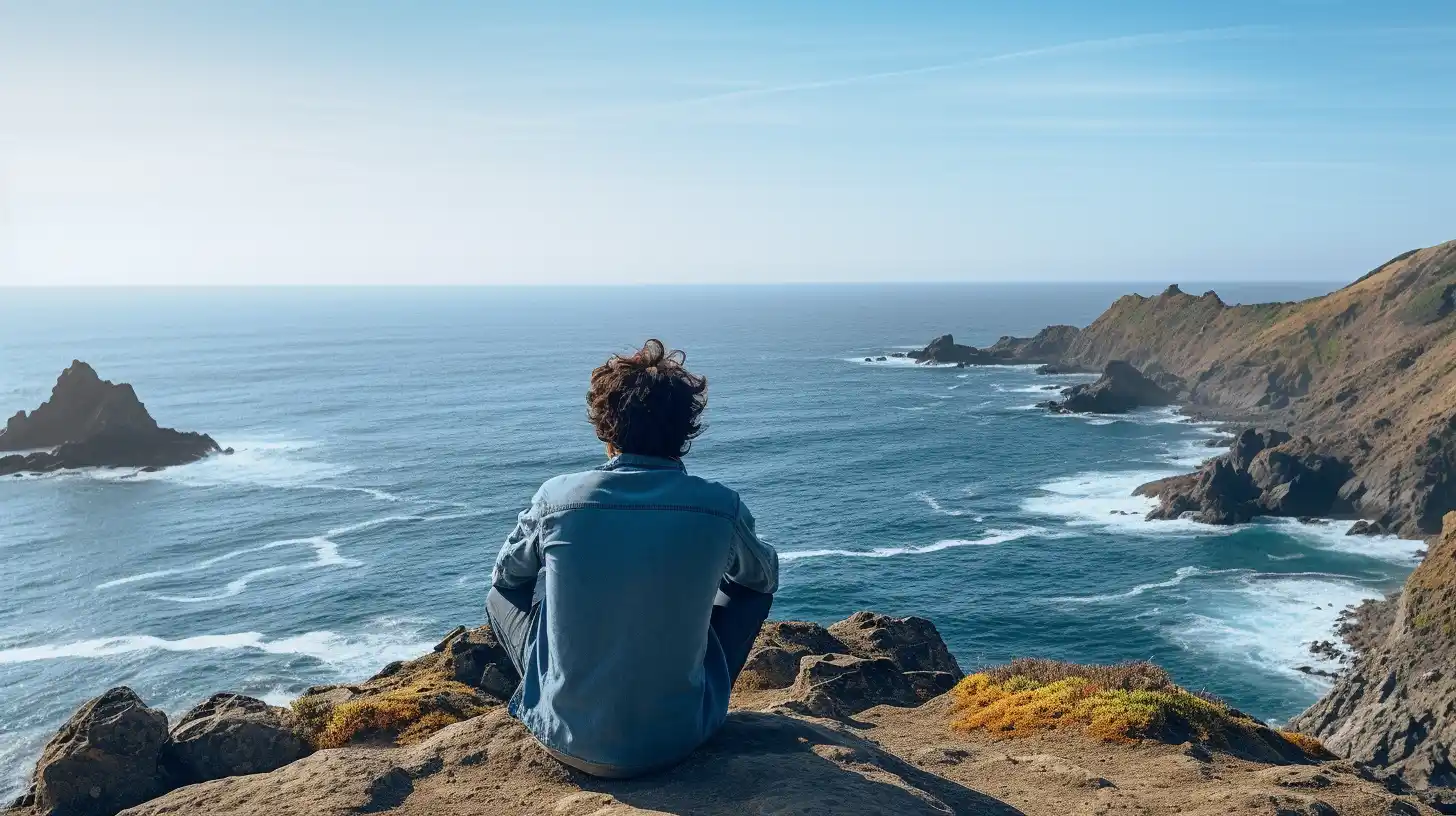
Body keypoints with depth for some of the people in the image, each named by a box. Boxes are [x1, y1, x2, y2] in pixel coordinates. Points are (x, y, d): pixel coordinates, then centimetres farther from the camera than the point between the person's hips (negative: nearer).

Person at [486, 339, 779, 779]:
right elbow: (765, 575, 11)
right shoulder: (721, 507, -12)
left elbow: (506, 574, 10)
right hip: (678, 738, 0)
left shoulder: (557, 496, -12)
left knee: (502, 591, 24)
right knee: (754, 583, 20)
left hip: (570, 739, 0)